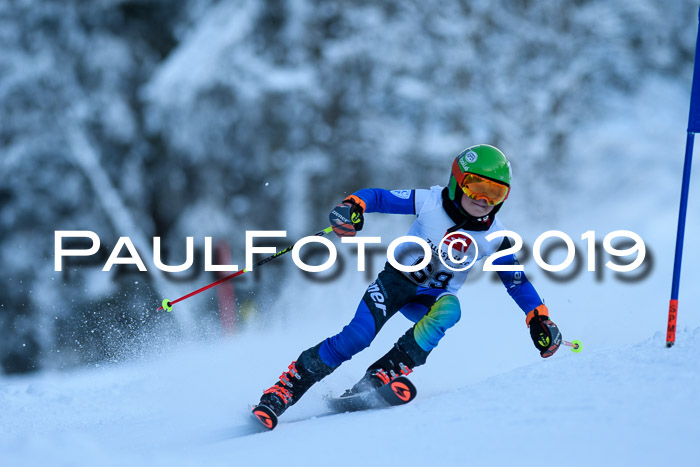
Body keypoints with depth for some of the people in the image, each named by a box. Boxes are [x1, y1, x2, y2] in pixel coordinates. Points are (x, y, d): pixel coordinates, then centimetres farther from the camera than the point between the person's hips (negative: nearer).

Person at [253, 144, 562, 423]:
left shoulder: (493, 238, -9)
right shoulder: (430, 203, -16)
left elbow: (517, 281, 2)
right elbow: (378, 197, -13)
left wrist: (539, 318, -7)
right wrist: (353, 206, -34)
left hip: (433, 297, 2)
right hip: (397, 279, -2)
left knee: (449, 309, -34)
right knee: (357, 337, -24)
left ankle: (376, 380, -35)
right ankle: (281, 393, -15)